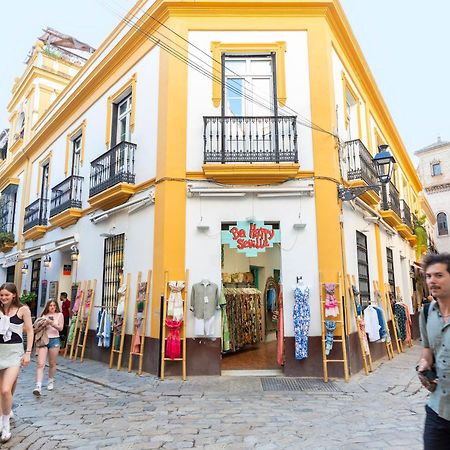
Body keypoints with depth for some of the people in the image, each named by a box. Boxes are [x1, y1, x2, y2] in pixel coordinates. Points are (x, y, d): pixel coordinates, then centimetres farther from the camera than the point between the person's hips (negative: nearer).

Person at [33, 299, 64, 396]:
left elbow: (60, 328, -8)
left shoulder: (59, 315, 3)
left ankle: (51, 381, 30)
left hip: (54, 340, -1)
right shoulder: (44, 315, 11)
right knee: (40, 364, -10)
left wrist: (51, 323, -21)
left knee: (52, 364, 10)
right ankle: (38, 386, -13)